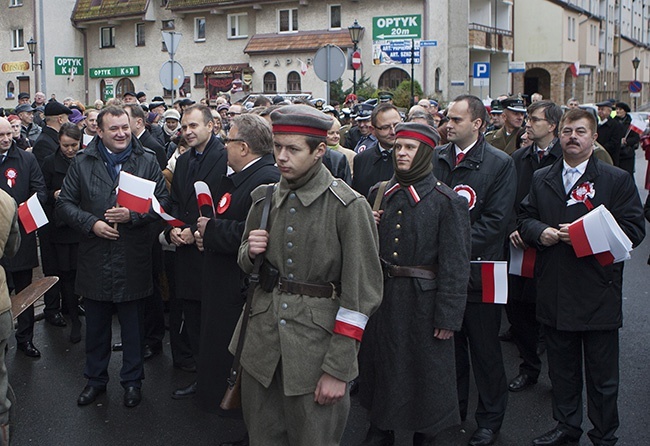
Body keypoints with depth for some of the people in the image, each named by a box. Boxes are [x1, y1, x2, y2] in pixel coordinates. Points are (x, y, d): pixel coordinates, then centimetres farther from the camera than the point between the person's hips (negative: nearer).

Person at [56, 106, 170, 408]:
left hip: (133, 258, -1)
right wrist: (91, 223, -12)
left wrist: (133, 215, -17)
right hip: (95, 259, 1)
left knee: (133, 326, 11)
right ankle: (96, 379, 32)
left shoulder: (147, 161, 0)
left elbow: (163, 202, -2)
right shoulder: (83, 163, 3)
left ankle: (132, 381, 27)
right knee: (96, 325, 14)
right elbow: (64, 203, 3)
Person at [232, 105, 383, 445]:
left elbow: (361, 294, -12)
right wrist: (250, 253, -5)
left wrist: (337, 370, -14)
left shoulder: (349, 207, -11)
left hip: (316, 344, -5)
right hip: (262, 342, 5)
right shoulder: (264, 198, 7)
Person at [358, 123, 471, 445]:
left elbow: (455, 265, -12)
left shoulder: (447, 201, -9)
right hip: (381, 296, 5)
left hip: (422, 301, -5)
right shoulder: (379, 194, 7)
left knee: (425, 370, 8)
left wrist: (448, 317, -14)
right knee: (379, 363, 16)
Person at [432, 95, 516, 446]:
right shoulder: (435, 158, 6)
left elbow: (495, 220, -12)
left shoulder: (500, 164, -6)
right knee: (449, 343, 16)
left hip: (477, 270, -4)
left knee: (485, 348, 7)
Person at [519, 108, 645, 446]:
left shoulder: (617, 180, -1)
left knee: (602, 376, 6)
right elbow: (525, 218, 15)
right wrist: (541, 233, -7)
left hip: (598, 294, -3)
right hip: (555, 294, 4)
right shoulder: (541, 180, 12)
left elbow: (634, 229, -7)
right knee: (562, 368, 16)